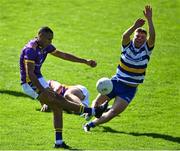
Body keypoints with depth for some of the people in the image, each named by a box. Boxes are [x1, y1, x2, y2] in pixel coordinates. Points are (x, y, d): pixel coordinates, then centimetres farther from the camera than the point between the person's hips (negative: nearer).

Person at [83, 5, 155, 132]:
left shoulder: (147, 48, -7)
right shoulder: (128, 45, -6)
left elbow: (152, 37, -27)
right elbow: (125, 36, -30)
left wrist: (150, 20, -37)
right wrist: (134, 27, -47)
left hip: (129, 89, -2)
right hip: (116, 82, 2)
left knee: (115, 111, -13)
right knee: (97, 101, 11)